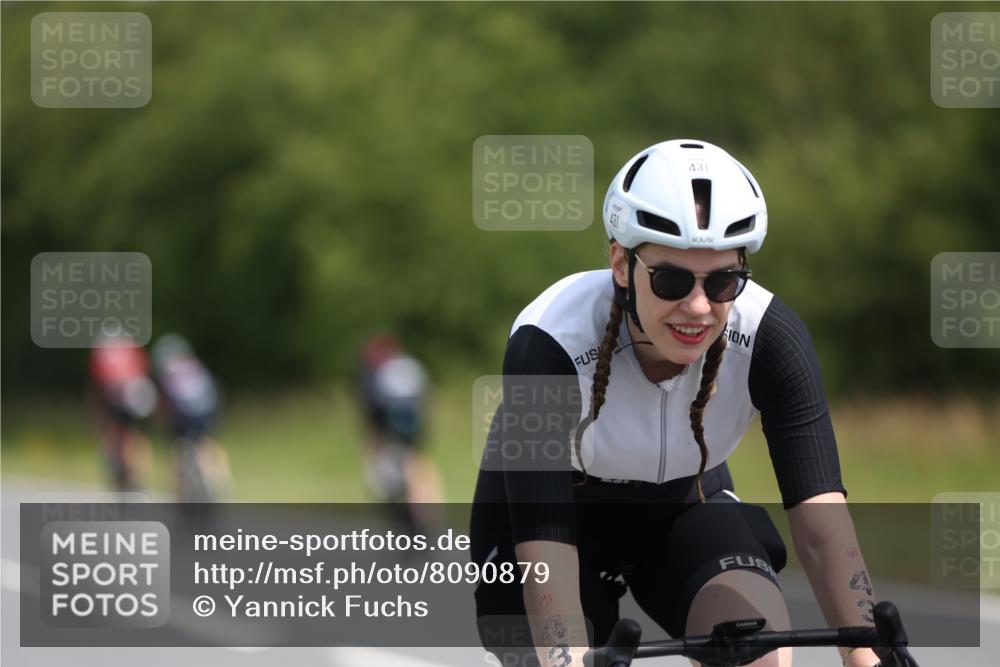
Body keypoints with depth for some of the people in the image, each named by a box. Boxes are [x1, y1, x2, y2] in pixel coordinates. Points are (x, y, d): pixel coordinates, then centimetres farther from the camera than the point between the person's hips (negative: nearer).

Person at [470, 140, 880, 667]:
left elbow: (821, 524, -32)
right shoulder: (550, 346, -35)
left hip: (682, 509, 2)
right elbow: (545, 558, -39)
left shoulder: (769, 337, -27)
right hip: (551, 512, -1)